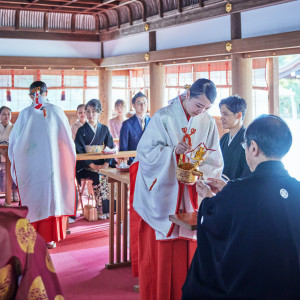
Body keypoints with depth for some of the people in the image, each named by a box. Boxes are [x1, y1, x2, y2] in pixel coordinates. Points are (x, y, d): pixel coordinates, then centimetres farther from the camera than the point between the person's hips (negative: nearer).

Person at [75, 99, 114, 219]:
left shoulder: (104, 129, 13)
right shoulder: (82, 130, 4)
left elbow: (110, 148, 7)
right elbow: (79, 152, -4)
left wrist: (106, 164, -10)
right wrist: (93, 166, -15)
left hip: (101, 165, 2)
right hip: (85, 167, -2)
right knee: (100, 177, -30)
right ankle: (102, 210, -20)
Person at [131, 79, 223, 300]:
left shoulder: (209, 123, 5)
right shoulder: (164, 117, -4)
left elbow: (215, 163, 6)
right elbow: (145, 151, -8)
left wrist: (199, 171, -14)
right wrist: (173, 151, -22)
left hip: (193, 197, 3)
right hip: (163, 195, -2)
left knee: (190, 250, 6)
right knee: (162, 251, 2)